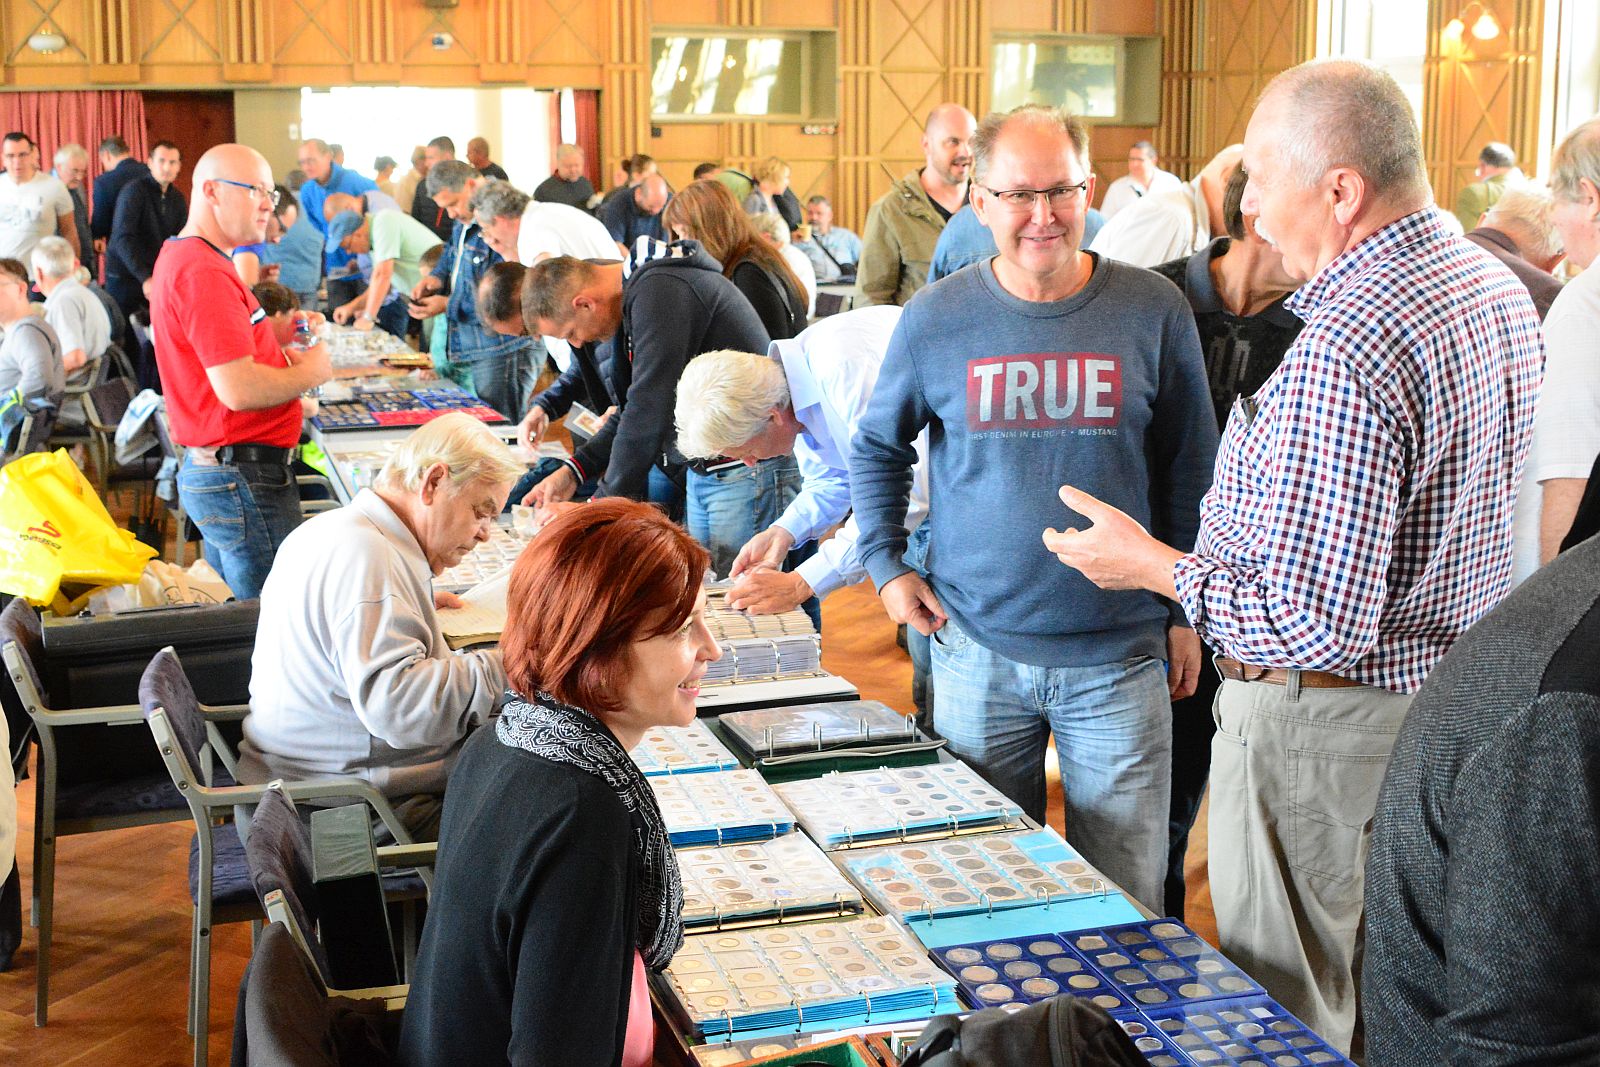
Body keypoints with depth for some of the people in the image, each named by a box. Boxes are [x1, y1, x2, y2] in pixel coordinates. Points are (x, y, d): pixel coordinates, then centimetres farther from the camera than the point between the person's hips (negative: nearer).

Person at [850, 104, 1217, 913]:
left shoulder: (1152, 312, -3)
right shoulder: (936, 318, -2)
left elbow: (1190, 470, 5)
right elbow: (877, 448, 13)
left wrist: (1187, 608, 5)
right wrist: (885, 565, 5)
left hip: (1121, 656, -1)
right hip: (977, 650, 1)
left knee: (1124, 900, 8)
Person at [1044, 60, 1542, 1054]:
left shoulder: (1340, 357, -29)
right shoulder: (1499, 289, 3)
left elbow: (1316, 625, -29)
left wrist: (1152, 564, -16)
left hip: (1327, 730, -9)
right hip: (1457, 702, 10)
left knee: (1291, 1019, 9)